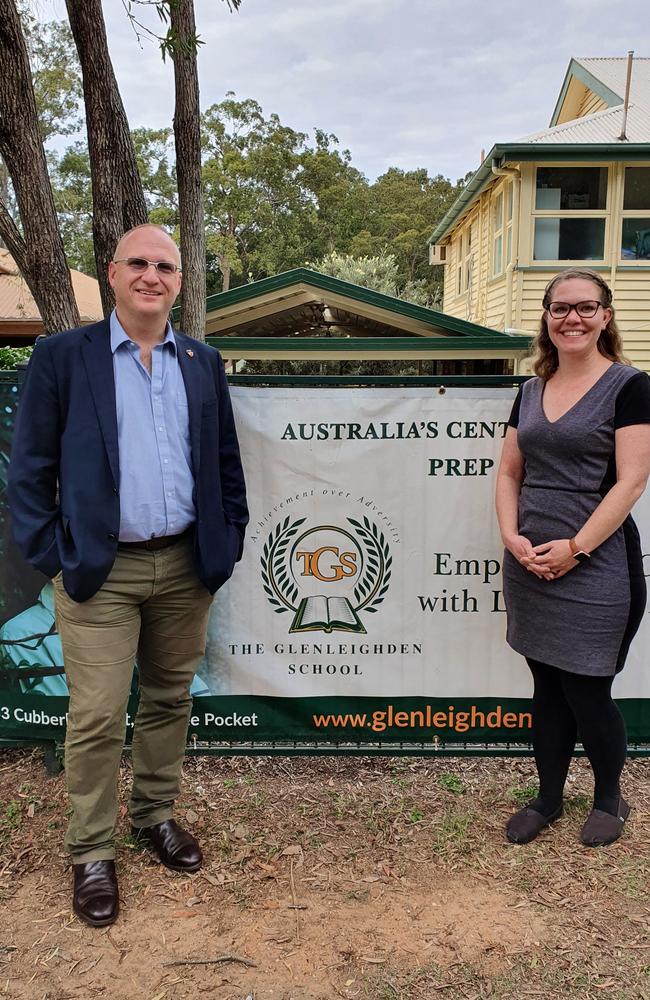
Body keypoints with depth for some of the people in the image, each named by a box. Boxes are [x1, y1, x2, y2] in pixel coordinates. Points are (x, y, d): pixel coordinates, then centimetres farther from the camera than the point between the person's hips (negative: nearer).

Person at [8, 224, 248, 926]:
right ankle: (91, 854, 22)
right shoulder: (62, 357, -1)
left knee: (169, 701, 16)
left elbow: (225, 462, 12)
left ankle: (156, 815, 36)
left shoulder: (203, 362, 8)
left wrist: (228, 541, 6)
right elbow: (31, 467, -2)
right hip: (100, 571, -3)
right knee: (97, 718, 3)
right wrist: (50, 555, -7)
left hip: (185, 566, 4)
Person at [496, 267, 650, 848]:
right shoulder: (531, 391, 11)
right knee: (547, 688, 15)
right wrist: (512, 537, -4)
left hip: (594, 567, -5)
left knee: (587, 693, 5)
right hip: (529, 566, 5)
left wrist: (574, 548, -16)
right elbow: (509, 473, 12)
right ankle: (548, 799, 32)